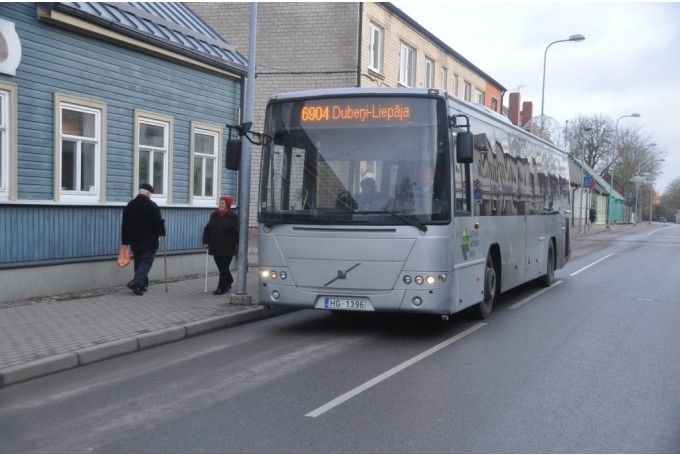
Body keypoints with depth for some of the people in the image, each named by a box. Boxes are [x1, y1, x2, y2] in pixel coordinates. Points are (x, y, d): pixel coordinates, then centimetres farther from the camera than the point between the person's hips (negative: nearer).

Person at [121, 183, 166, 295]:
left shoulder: (129, 205, 9)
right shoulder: (152, 205, -11)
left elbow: (124, 225, 10)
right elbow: (158, 222, -11)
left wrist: (125, 241, 13)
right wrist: (162, 232, 9)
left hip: (134, 241, 6)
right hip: (149, 241, -6)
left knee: (139, 262, 15)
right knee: (146, 262, -3)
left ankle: (142, 284, 18)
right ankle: (136, 283, -17)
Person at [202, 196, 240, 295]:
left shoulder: (233, 217, -5)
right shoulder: (214, 215, 9)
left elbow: (237, 231, -8)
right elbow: (207, 229, 11)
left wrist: (238, 244, -12)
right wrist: (206, 241, 4)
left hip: (228, 248, -5)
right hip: (215, 247, 5)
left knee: (223, 268, -3)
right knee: (221, 267, 13)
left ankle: (221, 288, 2)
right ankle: (228, 282, 34)